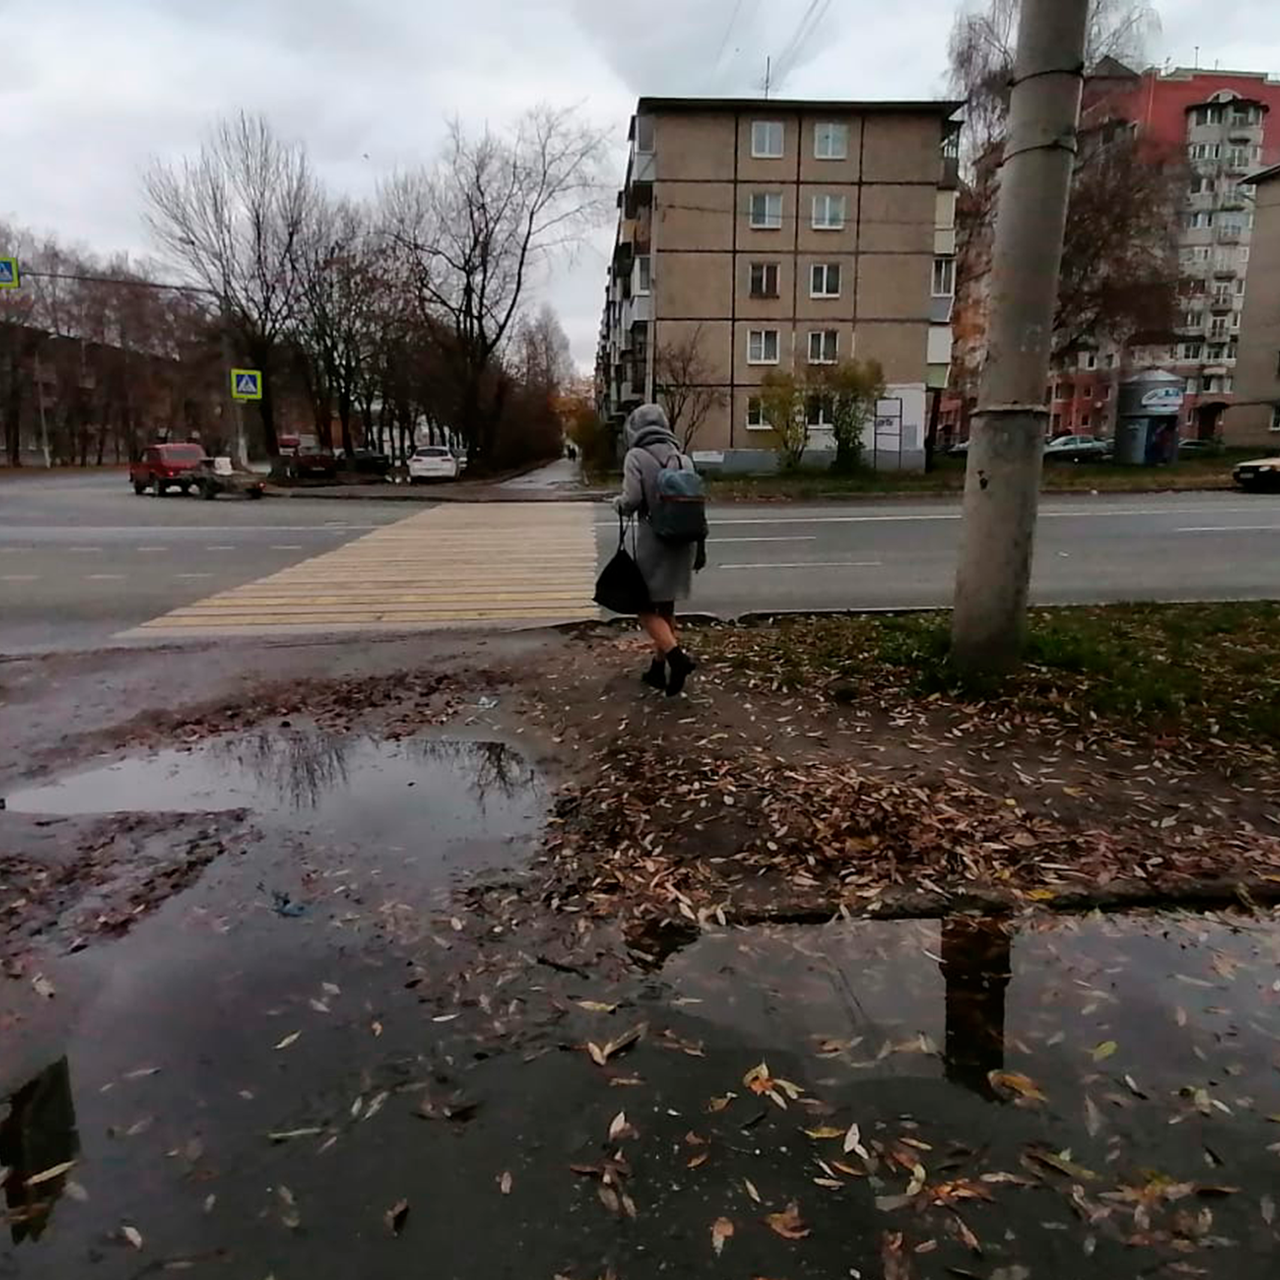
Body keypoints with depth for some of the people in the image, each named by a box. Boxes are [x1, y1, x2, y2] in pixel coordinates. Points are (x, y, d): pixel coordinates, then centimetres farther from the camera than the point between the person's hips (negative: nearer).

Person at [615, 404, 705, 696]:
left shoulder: (636, 456, -6)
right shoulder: (683, 458, 10)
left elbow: (632, 500, -16)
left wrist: (618, 504, 7)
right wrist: (700, 547, 15)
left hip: (654, 543, -6)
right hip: (682, 543, 6)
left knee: (647, 608, 3)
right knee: (666, 608, 17)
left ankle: (677, 657, -17)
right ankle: (658, 669, 24)